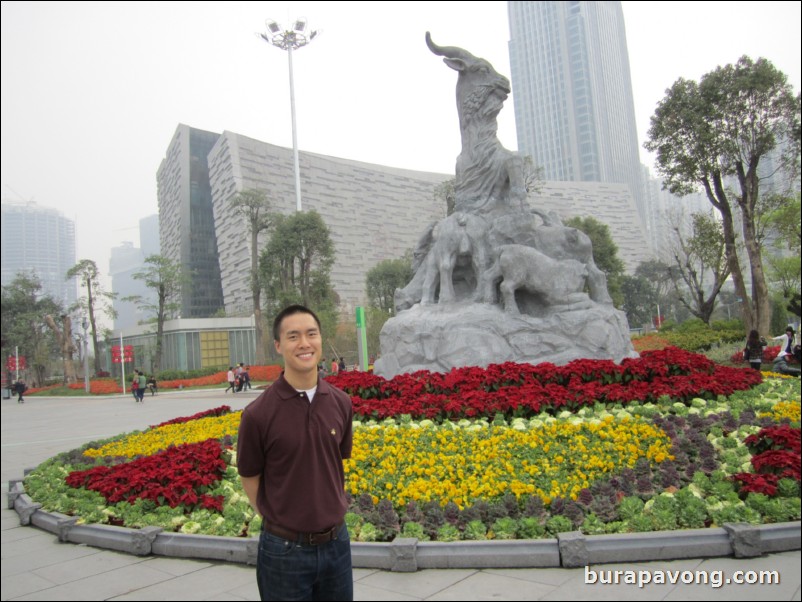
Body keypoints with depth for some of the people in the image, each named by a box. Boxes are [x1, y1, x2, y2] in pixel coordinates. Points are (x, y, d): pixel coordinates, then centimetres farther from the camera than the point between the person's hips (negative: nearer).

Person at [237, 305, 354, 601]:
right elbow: (250, 480, -4)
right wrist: (280, 522, 1)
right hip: (285, 549, -3)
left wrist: (329, 517, 7)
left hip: (336, 543, 4)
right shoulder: (258, 414, -16)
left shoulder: (341, 403, -3)